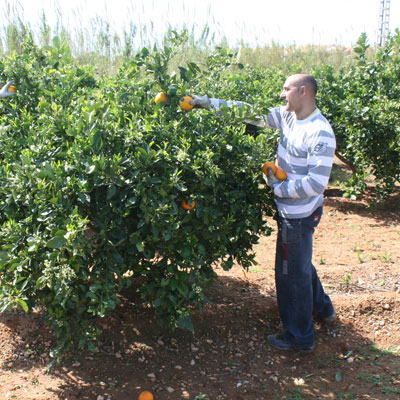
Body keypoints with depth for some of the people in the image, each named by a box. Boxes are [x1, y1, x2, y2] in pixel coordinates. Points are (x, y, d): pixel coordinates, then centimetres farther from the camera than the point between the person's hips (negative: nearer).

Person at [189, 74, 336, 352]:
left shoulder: (321, 134, -24)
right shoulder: (288, 117, 0)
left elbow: (316, 183, -27)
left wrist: (277, 187, -17)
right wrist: (209, 103, 2)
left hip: (300, 214, -9)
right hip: (290, 209, 9)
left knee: (292, 272, 5)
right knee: (299, 263, 26)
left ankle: (300, 337, 24)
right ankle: (322, 307, 50)